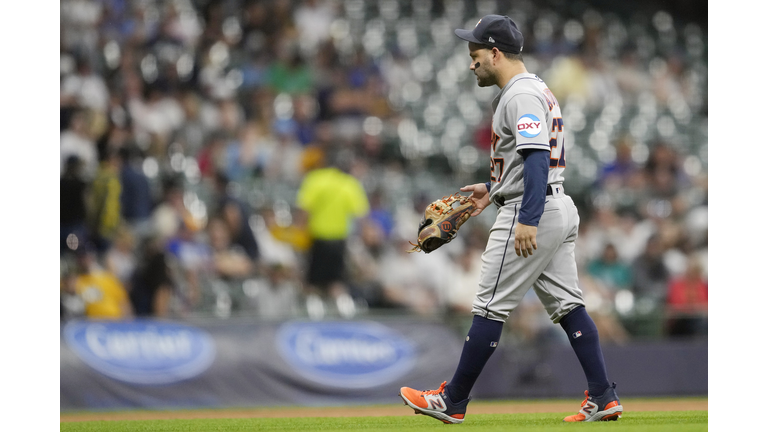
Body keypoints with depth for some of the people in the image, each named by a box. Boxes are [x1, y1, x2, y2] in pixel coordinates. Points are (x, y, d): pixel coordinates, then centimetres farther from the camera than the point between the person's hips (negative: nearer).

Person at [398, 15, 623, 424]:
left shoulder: (521, 95, -15)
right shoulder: (538, 90, 18)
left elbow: (537, 158, -26)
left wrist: (527, 220, -32)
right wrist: (493, 188, 29)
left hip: (532, 212, -10)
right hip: (560, 209, 10)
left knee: (489, 307, -4)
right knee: (567, 305, 8)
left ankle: (452, 402, 1)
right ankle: (603, 398, 2)